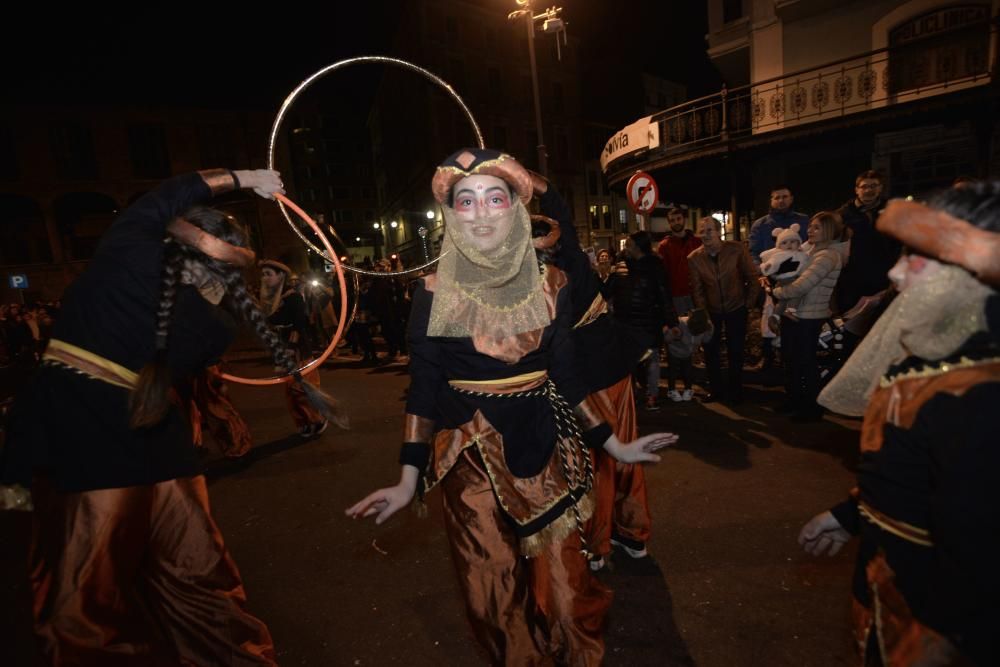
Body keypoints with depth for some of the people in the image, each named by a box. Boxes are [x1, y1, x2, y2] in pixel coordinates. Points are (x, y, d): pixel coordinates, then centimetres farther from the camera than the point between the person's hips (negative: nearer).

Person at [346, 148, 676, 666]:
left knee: (563, 580, 11)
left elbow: (565, 375, 3)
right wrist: (409, 479, -8)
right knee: (494, 588, 14)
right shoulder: (433, 293, -7)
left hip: (544, 447, 1)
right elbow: (423, 389, -4)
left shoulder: (549, 284, -3)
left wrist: (614, 444, 5)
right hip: (471, 456, -1)